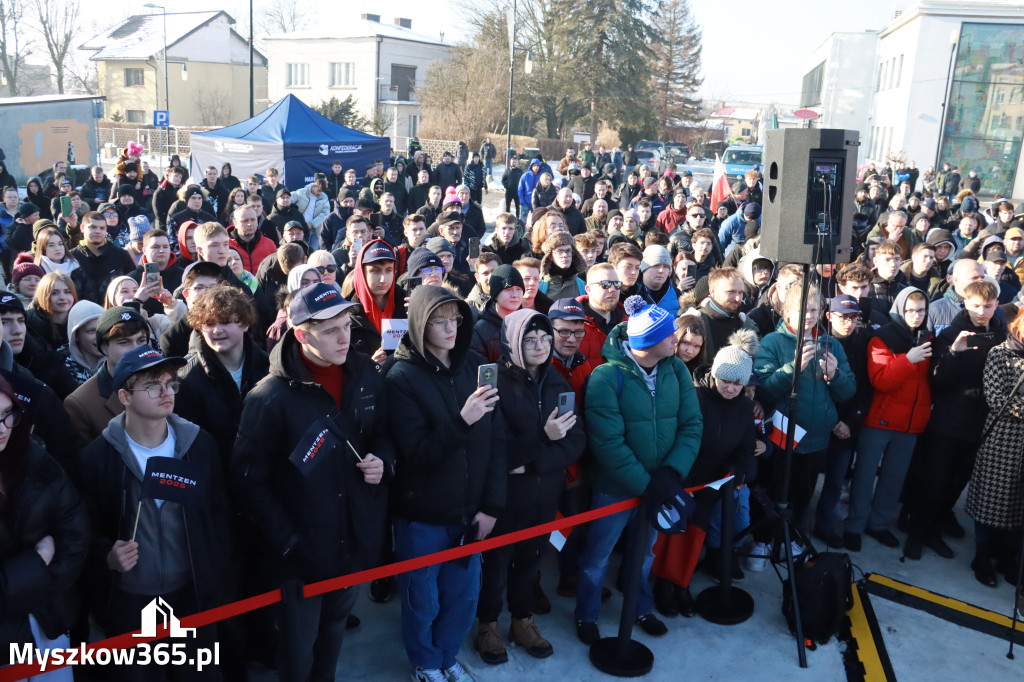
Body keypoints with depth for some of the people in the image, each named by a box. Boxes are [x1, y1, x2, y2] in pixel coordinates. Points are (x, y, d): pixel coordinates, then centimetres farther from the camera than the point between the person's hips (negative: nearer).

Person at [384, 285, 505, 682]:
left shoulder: (476, 366, -3)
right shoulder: (402, 378, -14)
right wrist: (461, 420, -34)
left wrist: (492, 504, -4)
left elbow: (496, 441, -1)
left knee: (464, 595, 17)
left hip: (468, 511, 4)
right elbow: (418, 453, -20)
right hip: (421, 515, -3)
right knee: (423, 600, 14)